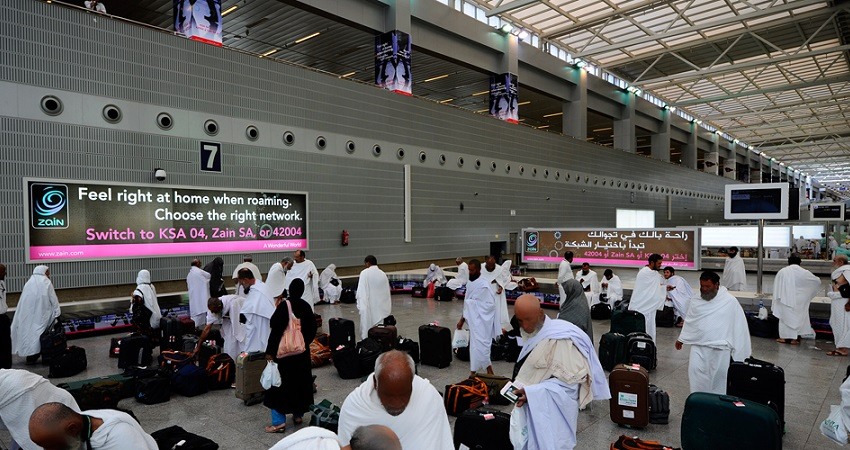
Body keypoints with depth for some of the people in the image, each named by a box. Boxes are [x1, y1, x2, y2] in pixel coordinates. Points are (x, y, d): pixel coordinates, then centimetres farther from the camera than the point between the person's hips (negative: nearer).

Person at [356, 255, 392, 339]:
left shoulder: (365, 273, -6)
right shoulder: (383, 274, 6)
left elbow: (361, 291, -11)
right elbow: (388, 292, 10)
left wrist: (359, 305, -8)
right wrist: (389, 309, 16)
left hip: (369, 306, -4)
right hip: (382, 307, 4)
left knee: (367, 327, 1)